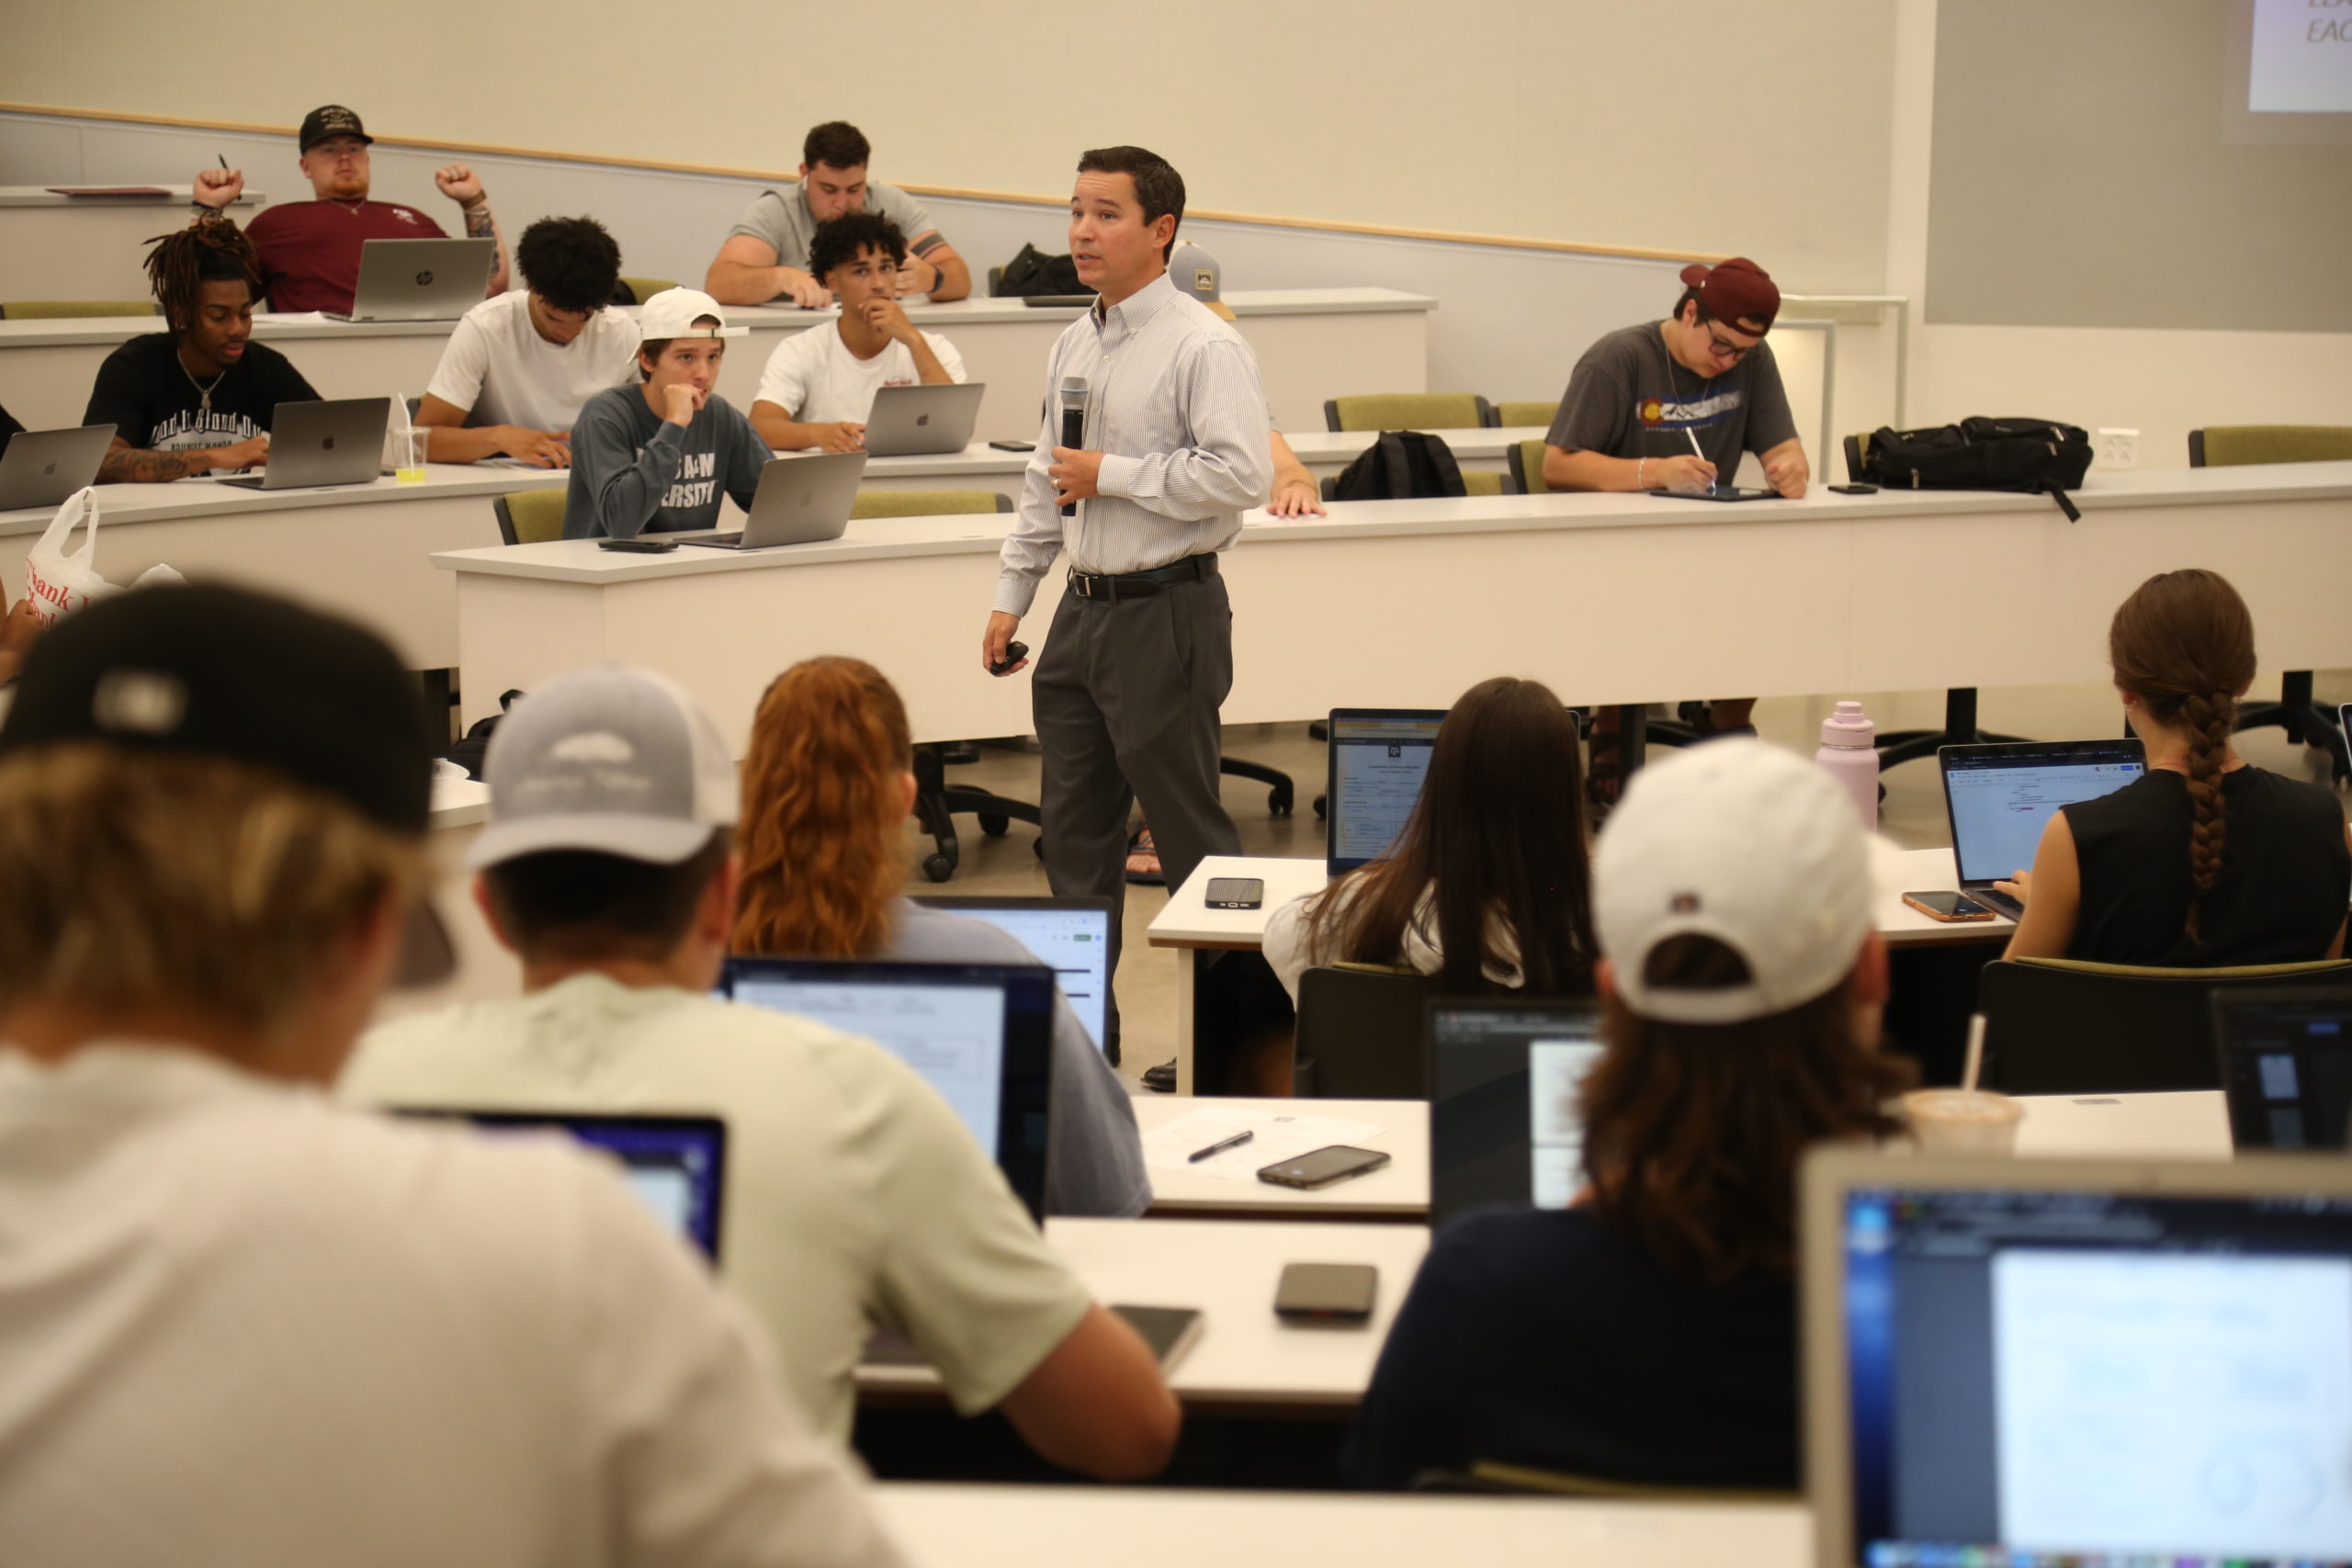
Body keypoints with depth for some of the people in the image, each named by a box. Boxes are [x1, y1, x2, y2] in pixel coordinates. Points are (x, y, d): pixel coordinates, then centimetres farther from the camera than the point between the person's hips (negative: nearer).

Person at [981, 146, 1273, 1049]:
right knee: (1073, 826, 13)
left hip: (1167, 612, -8)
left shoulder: (1201, 347, -13)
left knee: (1188, 831, -2)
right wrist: (1012, 595, 18)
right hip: (1084, 608, 8)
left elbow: (1241, 474, -23)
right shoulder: (1073, 348, 12)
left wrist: (1113, 475, -17)